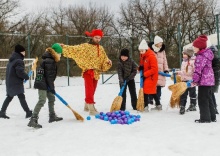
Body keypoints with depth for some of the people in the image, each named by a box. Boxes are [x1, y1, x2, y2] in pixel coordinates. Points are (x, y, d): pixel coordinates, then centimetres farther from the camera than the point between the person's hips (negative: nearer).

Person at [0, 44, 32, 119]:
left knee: (9, 97, 15)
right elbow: (20, 72, -25)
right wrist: (26, 77, -7)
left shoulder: (12, 60, 15)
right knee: (21, 97, -7)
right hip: (16, 83, -10)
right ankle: (28, 112, -4)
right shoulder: (19, 61, -17)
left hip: (10, 82, 10)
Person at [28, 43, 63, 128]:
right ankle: (33, 120, -19)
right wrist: (52, 87, -15)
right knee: (42, 100, -16)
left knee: (51, 98, 19)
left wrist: (51, 87, 17)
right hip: (42, 84, -11)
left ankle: (52, 116, 33)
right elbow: (49, 76, -19)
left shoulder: (51, 60, 16)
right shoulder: (49, 61, -16)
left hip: (45, 84, 11)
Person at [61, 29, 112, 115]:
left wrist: (108, 62, -10)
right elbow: (74, 49, -9)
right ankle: (92, 109, -14)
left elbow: (104, 59, 10)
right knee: (89, 90, -12)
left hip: (96, 72, 6)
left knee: (92, 91, 16)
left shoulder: (101, 48, 11)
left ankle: (87, 106, 34)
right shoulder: (85, 46, -5)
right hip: (88, 71, -6)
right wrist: (64, 47, -18)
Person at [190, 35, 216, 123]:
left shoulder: (201, 57, -19)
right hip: (209, 80, 10)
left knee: (202, 100, -2)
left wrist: (194, 81, -11)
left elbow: (198, 70, -21)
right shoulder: (207, 54, 13)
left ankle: (205, 118, 3)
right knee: (208, 99, 16)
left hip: (203, 81, -10)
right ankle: (212, 117, 23)